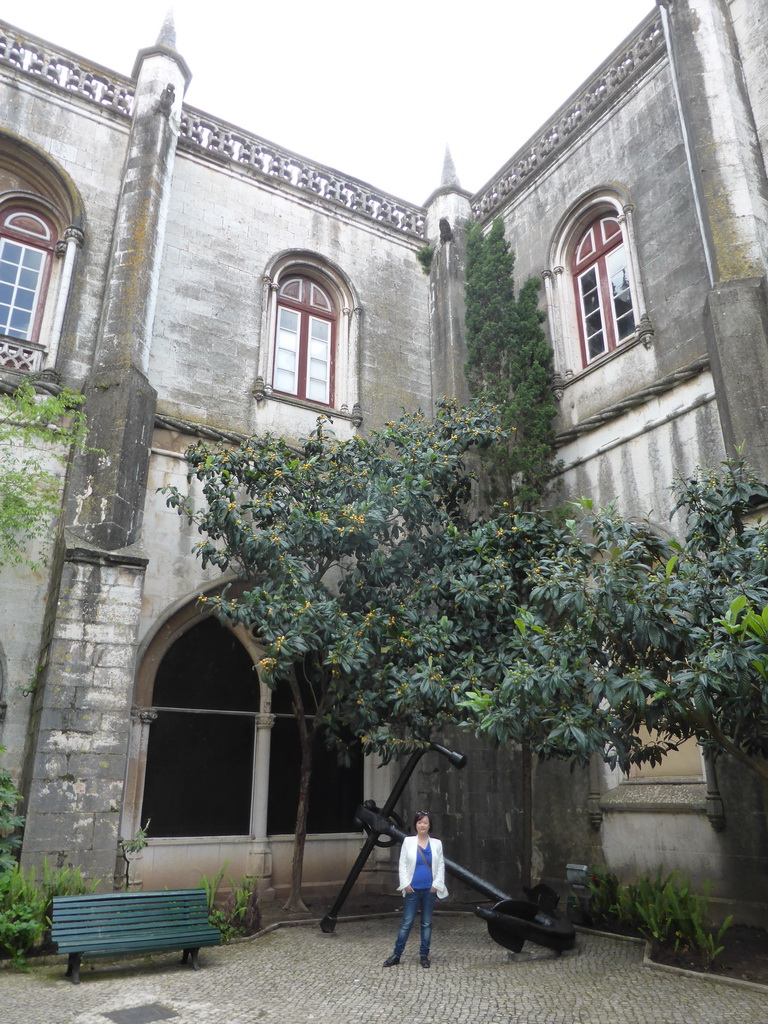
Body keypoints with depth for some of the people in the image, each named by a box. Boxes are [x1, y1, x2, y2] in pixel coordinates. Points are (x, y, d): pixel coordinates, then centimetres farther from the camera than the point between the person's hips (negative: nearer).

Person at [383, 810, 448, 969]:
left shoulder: (436, 843, 2)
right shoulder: (408, 841, -1)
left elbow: (441, 866, 4)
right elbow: (402, 864, 0)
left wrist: (437, 884, -5)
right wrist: (405, 884, -7)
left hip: (429, 889, 1)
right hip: (412, 889, -1)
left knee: (427, 923, 10)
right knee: (406, 923, 1)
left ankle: (424, 955, 21)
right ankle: (396, 955, 12)